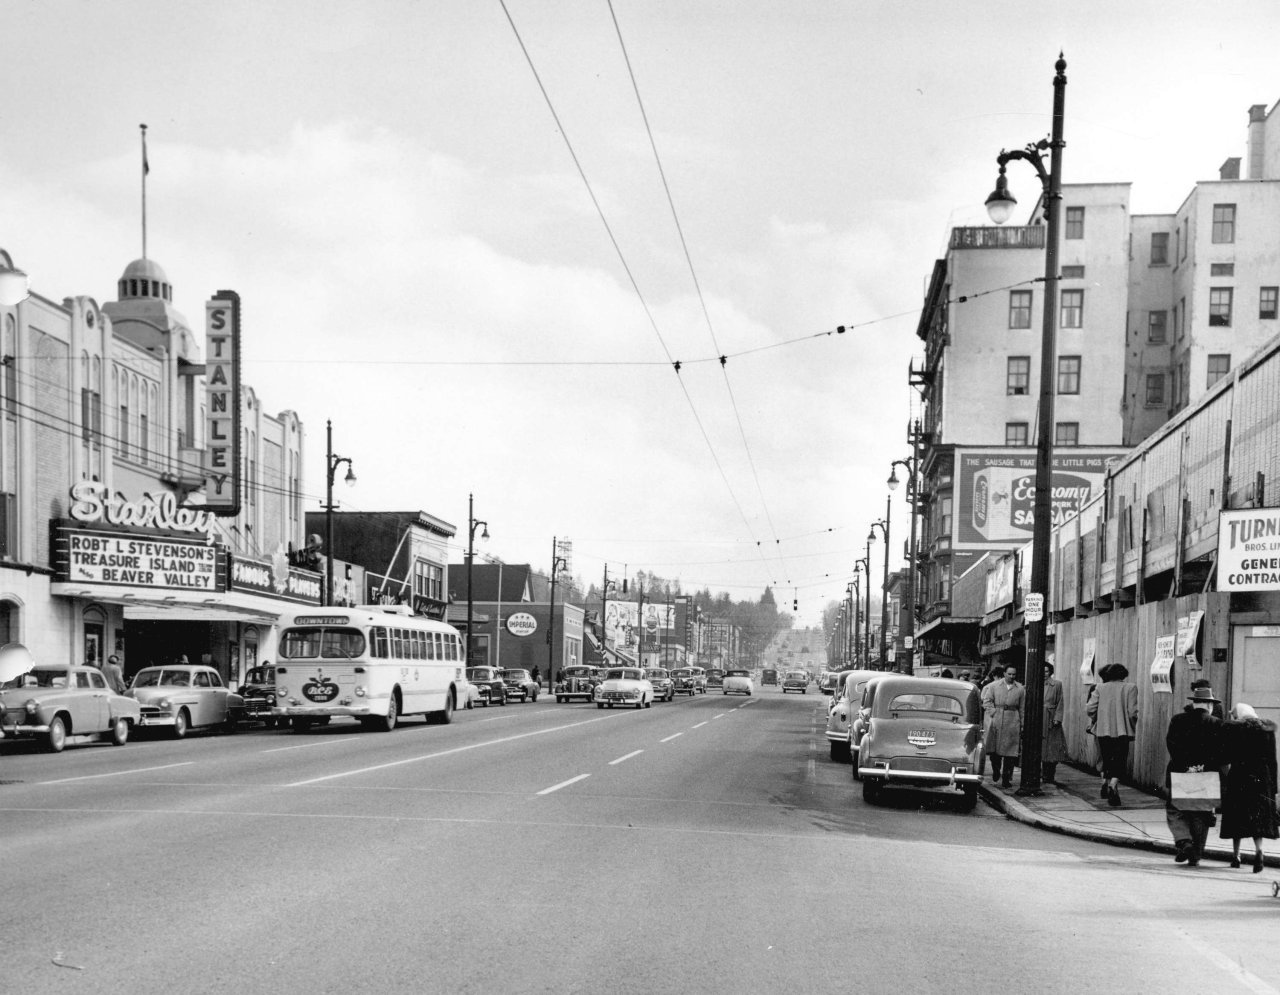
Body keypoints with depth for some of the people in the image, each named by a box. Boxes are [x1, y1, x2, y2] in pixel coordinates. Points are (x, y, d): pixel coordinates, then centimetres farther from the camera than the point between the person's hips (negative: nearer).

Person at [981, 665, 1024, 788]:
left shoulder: (1020, 689, 8)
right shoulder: (994, 686, 6)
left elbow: (1022, 708, 9)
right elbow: (987, 701, 5)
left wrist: (1022, 725, 5)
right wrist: (994, 712, -9)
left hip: (1012, 722, 0)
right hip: (996, 721, 0)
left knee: (1010, 752, -2)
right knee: (993, 749, 2)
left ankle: (1006, 778, 2)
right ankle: (996, 771, 28)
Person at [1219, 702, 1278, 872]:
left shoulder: (1231, 729, -3)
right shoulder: (1267, 729, 7)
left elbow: (1225, 758, -8)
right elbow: (1272, 760, 6)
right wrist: (1273, 786, 10)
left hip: (1239, 776, -2)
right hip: (1262, 778, 2)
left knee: (1237, 817, 8)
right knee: (1257, 816, 3)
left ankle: (1236, 856, 14)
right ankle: (1258, 850, -20)